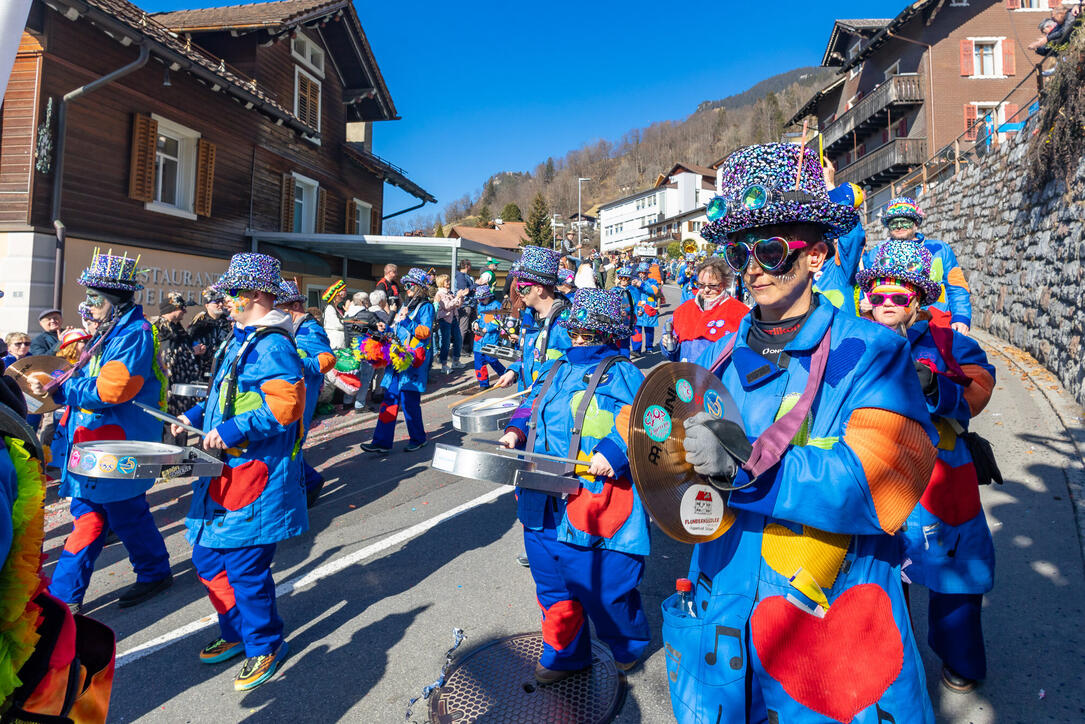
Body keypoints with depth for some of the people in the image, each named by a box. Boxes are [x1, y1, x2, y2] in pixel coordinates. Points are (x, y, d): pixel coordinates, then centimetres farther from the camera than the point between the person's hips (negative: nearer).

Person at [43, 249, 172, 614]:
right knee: (86, 518, 13)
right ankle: (63, 596, 21)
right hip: (96, 446, 10)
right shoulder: (112, 331, 13)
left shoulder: (135, 335, -19)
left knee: (127, 516, 5)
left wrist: (58, 388, -14)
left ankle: (155, 573, 26)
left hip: (118, 451, -10)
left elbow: (108, 390, -25)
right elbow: (89, 378, 18)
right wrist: (54, 382, 0)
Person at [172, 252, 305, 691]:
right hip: (226, 472, 10)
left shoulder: (273, 345, -18)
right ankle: (236, 633, 38)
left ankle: (265, 646, 23)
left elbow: (285, 406, -27)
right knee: (207, 556, 19)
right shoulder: (241, 339, 14)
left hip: (257, 477, -10)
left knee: (245, 566, 0)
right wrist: (198, 417, 15)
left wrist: (233, 430, -27)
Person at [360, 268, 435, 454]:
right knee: (389, 400, 3)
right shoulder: (405, 306, 20)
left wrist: (406, 321, -19)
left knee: (409, 401, -3)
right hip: (398, 358, 7)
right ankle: (382, 442, 5)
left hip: (414, 360, -7)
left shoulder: (426, 307, -3)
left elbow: (425, 331, -15)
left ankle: (418, 439, 15)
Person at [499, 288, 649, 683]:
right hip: (544, 502, 6)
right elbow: (530, 407, 24)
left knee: (602, 585, 6)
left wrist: (613, 452, -27)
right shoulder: (553, 370, 16)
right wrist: (516, 431, 4)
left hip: (597, 504, -6)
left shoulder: (621, 374, -4)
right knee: (553, 585, 17)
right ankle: (565, 653, 38)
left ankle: (628, 644, 36)